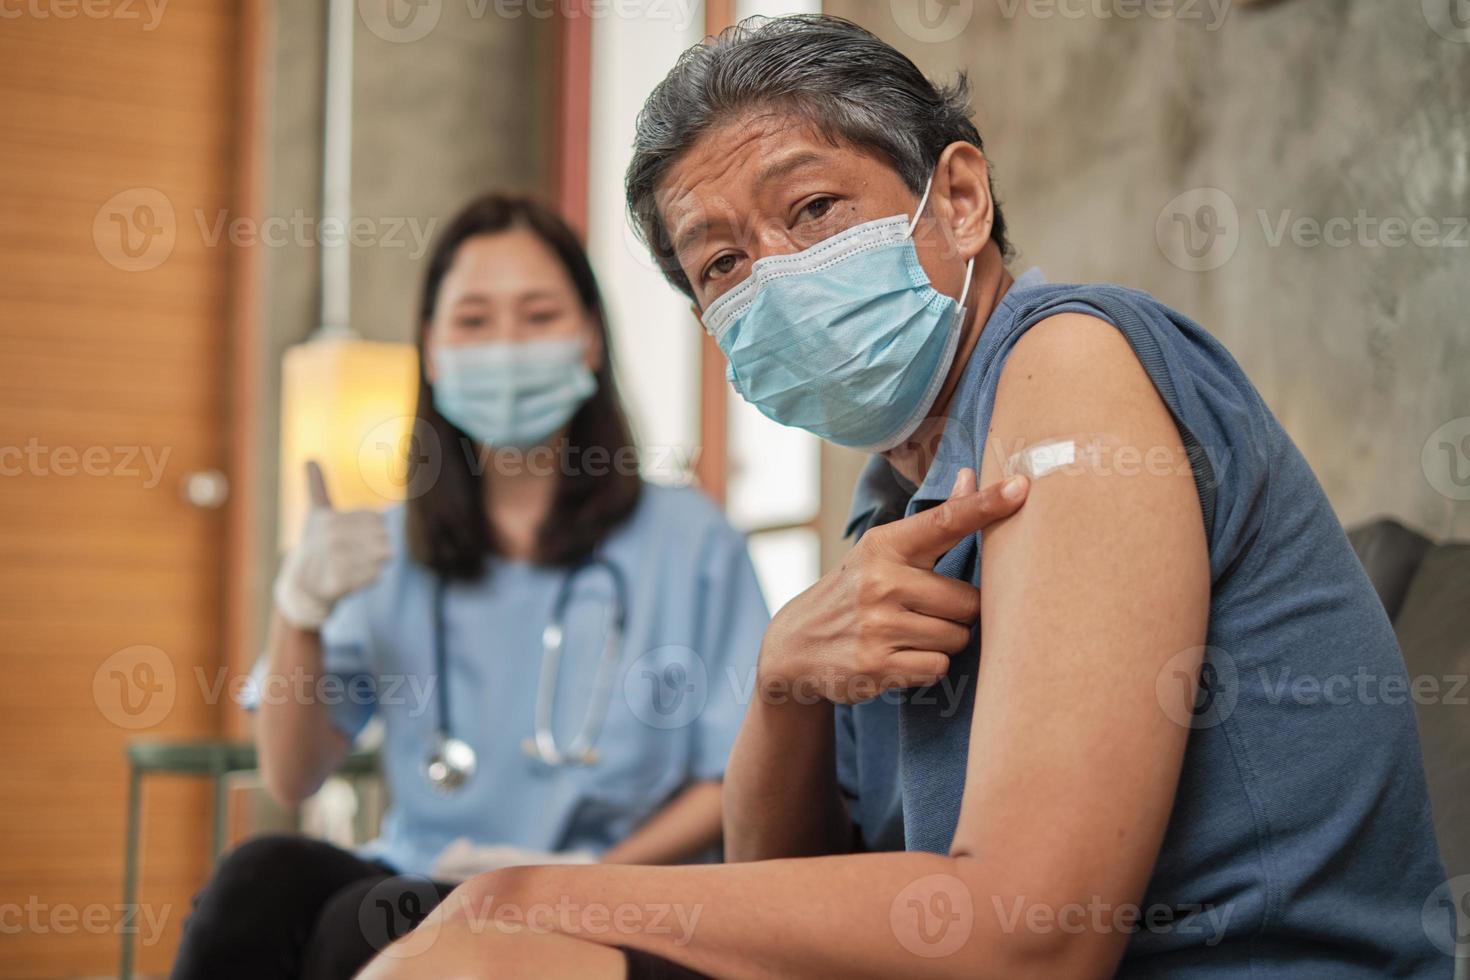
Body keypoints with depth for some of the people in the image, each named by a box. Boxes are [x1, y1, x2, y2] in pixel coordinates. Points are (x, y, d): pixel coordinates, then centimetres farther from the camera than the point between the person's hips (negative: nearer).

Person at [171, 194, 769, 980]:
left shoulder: (689, 543, 3)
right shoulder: (392, 555, 14)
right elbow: (289, 781, 6)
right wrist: (298, 612, -10)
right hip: (418, 878, 4)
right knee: (262, 878, -30)